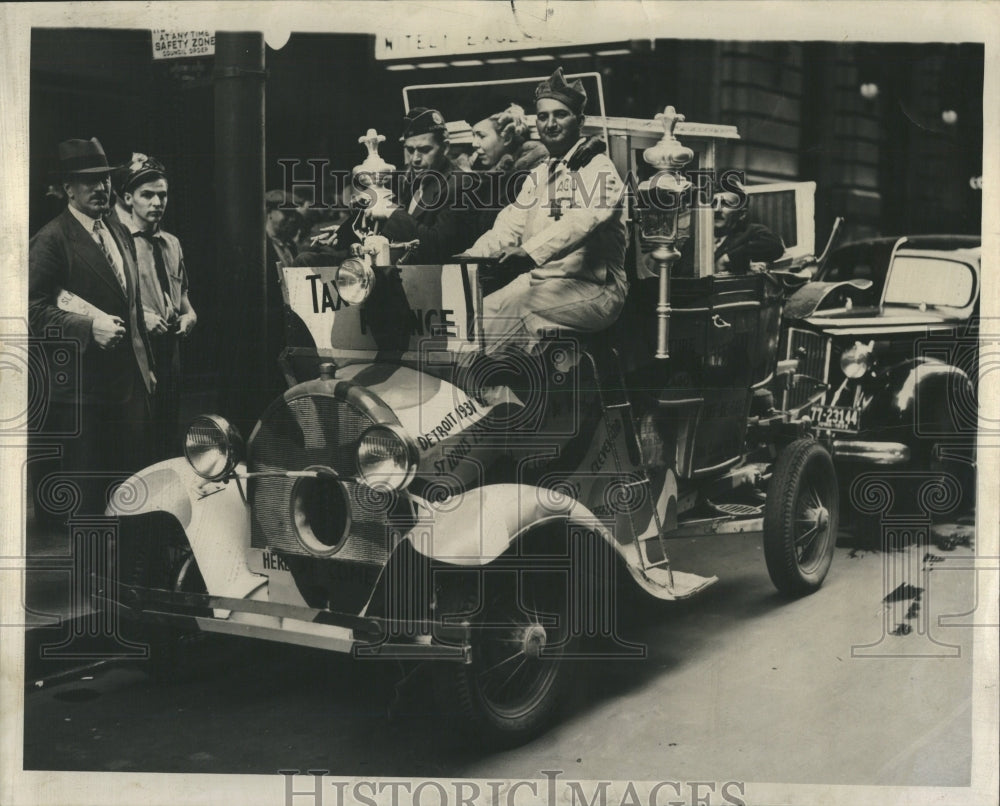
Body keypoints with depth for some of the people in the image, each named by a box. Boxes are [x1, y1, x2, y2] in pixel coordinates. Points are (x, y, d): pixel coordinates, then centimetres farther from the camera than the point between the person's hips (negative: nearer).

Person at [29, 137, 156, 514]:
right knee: (86, 488, 1)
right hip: (82, 385, -7)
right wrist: (89, 326, -23)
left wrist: (145, 365, 21)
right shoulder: (51, 240, -9)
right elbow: (34, 309, -15)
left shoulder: (120, 235, 16)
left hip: (129, 381, 7)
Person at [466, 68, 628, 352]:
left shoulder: (599, 169, -4)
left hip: (591, 288, -7)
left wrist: (531, 252, -41)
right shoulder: (538, 176, 22)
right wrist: (468, 258, -6)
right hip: (538, 281, 7)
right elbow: (509, 225, 13)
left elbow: (581, 221, -24)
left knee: (513, 305, -31)